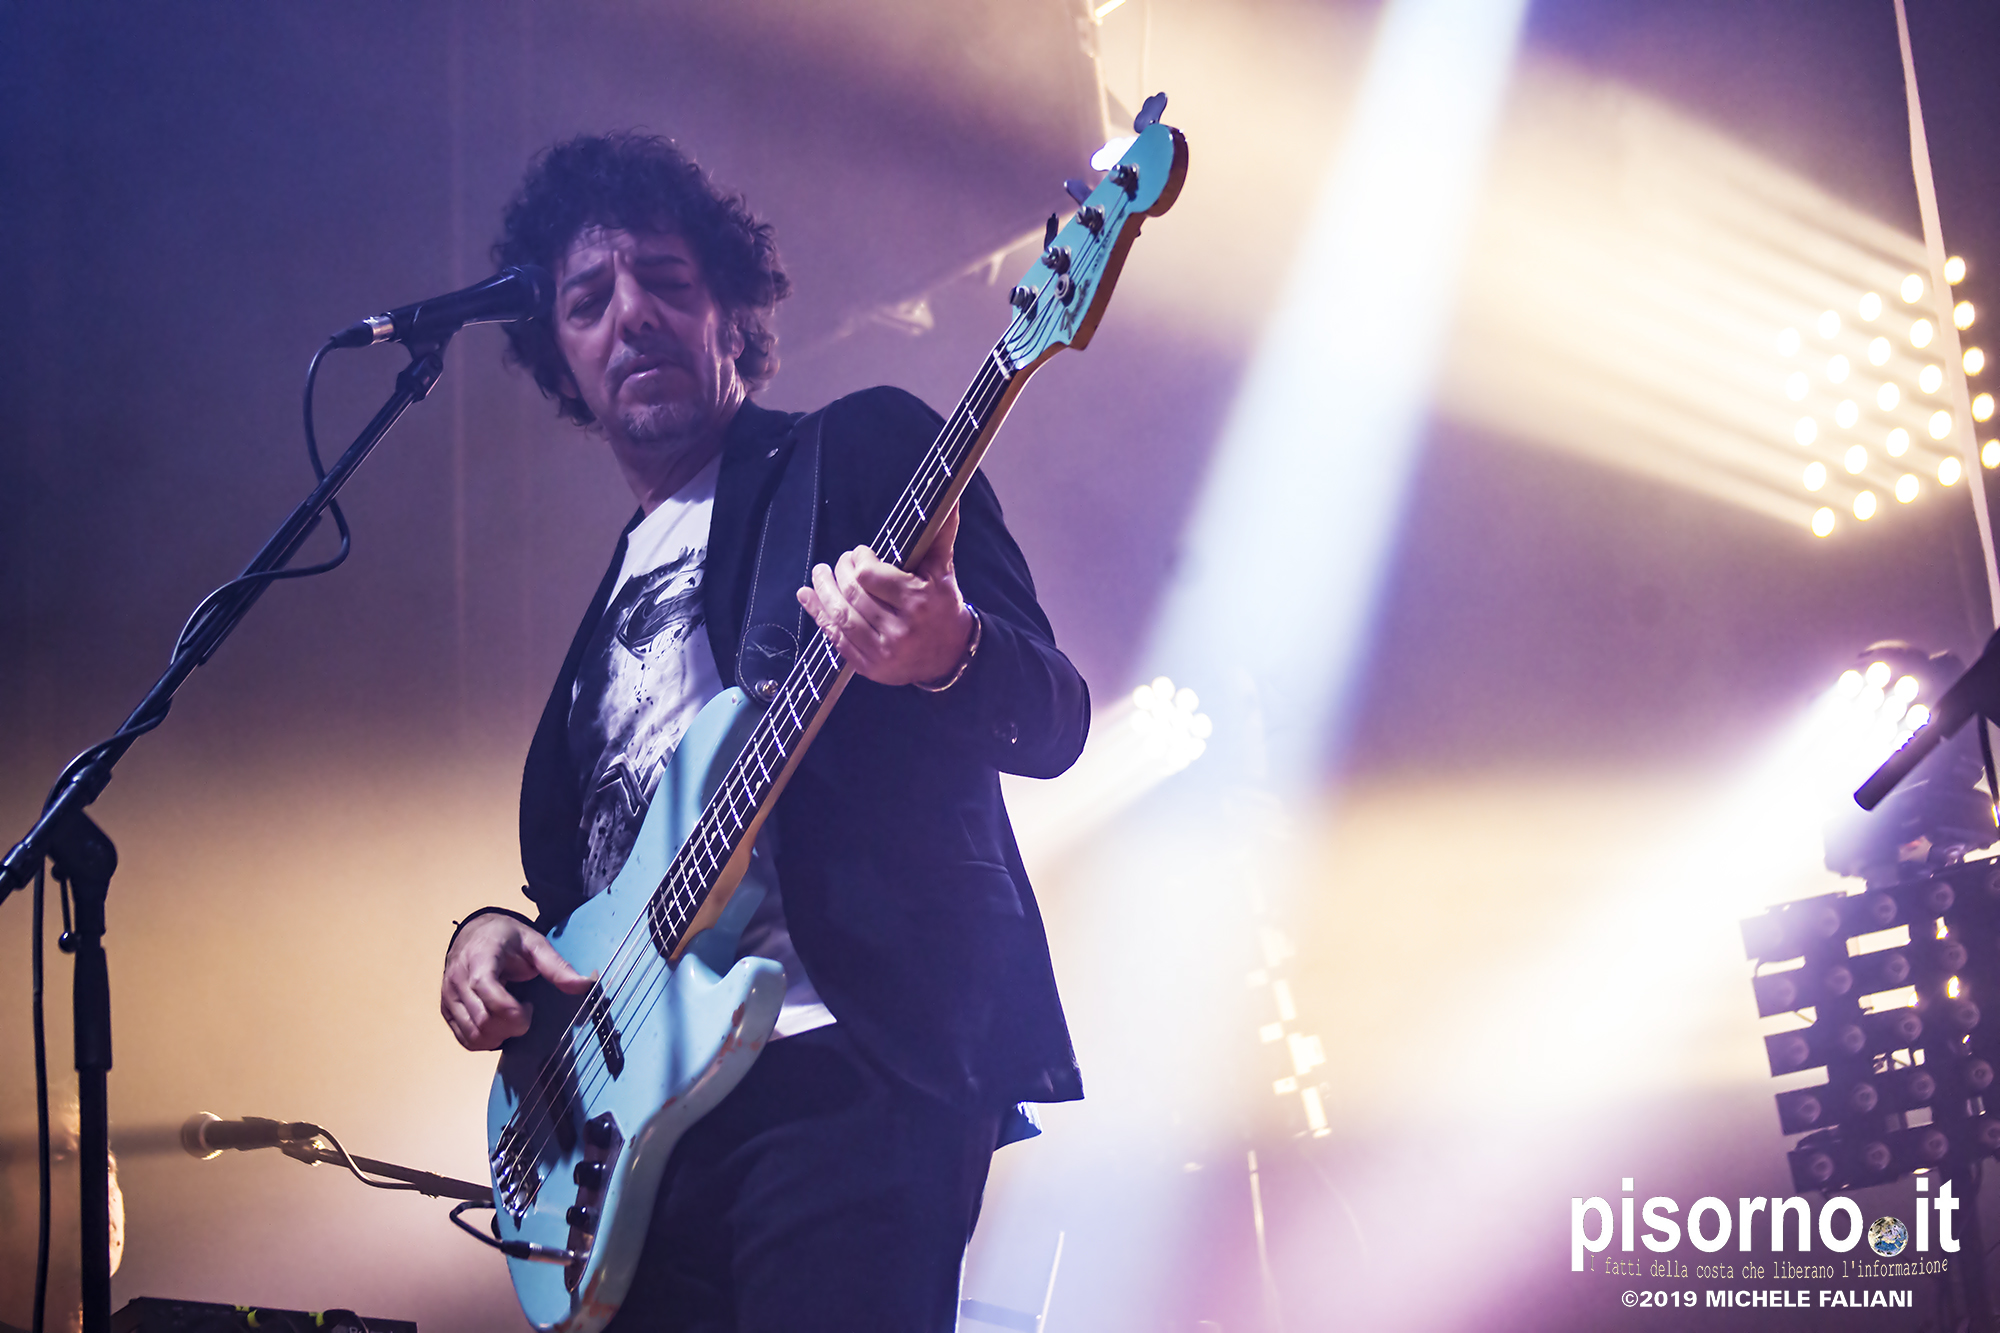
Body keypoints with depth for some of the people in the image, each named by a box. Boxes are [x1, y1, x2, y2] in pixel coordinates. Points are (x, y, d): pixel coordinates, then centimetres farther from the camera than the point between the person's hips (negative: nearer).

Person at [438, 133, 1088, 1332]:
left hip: (850, 1062, -6)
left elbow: (1054, 723, -5)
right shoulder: (613, 595, 24)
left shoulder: (865, 452, 5)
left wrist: (945, 658, -27)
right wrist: (491, 935, 5)